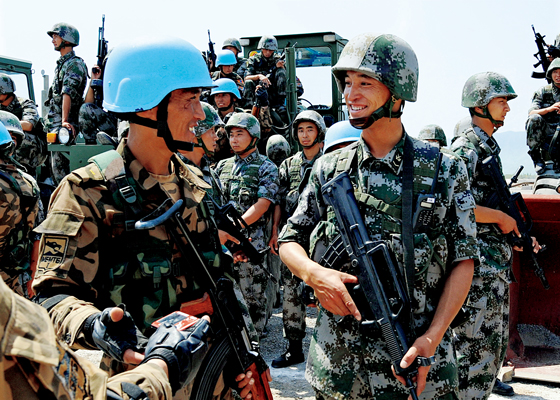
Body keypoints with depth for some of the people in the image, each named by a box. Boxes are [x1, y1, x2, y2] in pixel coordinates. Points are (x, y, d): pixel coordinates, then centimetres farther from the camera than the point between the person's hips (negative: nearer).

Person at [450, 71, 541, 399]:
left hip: (498, 258, 10)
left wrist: (517, 234, 14)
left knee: (496, 335, 20)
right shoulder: (465, 148, -14)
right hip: (477, 260, -10)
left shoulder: (491, 146, 15)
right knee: (475, 339, -5)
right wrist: (502, 218, -15)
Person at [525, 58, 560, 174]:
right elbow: (531, 113, -4)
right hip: (545, 133, 0)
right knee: (534, 119, -31)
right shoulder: (543, 91, 10)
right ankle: (536, 157, -22)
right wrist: (549, 109, -23)